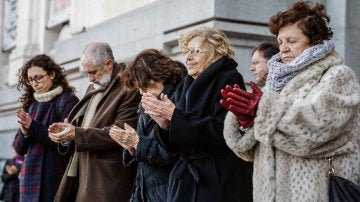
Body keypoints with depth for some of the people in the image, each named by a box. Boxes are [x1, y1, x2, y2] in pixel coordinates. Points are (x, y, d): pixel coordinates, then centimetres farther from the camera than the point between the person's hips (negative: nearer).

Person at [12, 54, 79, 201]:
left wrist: (33, 126, -15)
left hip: (56, 178, -5)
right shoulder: (30, 104, 13)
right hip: (30, 177, 5)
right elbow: (19, 149, 13)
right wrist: (24, 132, -8)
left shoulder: (68, 101, -4)